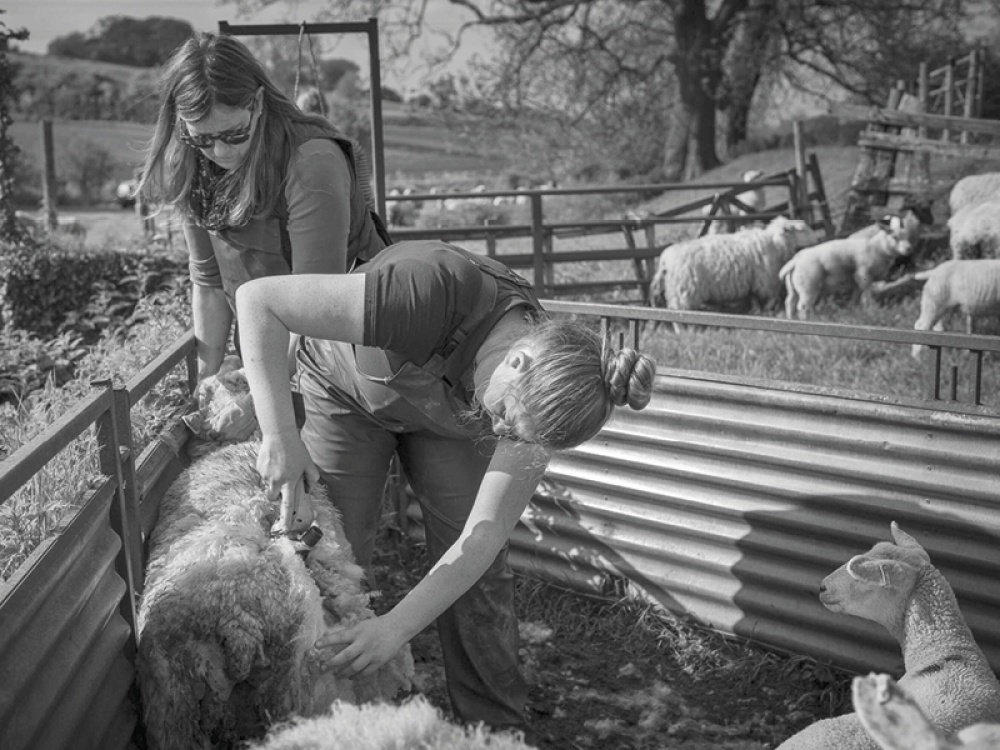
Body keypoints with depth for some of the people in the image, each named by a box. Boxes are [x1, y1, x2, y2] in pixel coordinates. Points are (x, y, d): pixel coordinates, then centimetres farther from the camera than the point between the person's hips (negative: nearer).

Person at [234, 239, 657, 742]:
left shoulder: (538, 397, -29)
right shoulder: (437, 292, -44)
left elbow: (483, 537, -28)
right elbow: (258, 300, -41)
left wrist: (396, 627, -38)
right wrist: (279, 433, -46)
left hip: (446, 414, 2)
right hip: (348, 390, -2)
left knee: (478, 572, -4)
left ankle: (499, 727, 14)